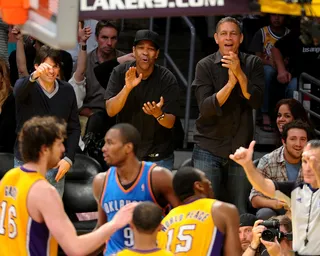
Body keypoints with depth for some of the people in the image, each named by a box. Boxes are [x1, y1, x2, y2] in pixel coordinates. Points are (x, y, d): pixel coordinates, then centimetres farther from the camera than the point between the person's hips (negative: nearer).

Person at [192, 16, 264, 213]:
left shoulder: (253, 64, 3)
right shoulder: (205, 66, -3)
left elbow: (257, 101, -9)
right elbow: (206, 108, -13)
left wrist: (239, 74, -21)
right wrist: (230, 84, -24)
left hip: (240, 148, 2)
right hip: (208, 148, -2)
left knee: (240, 213, 3)